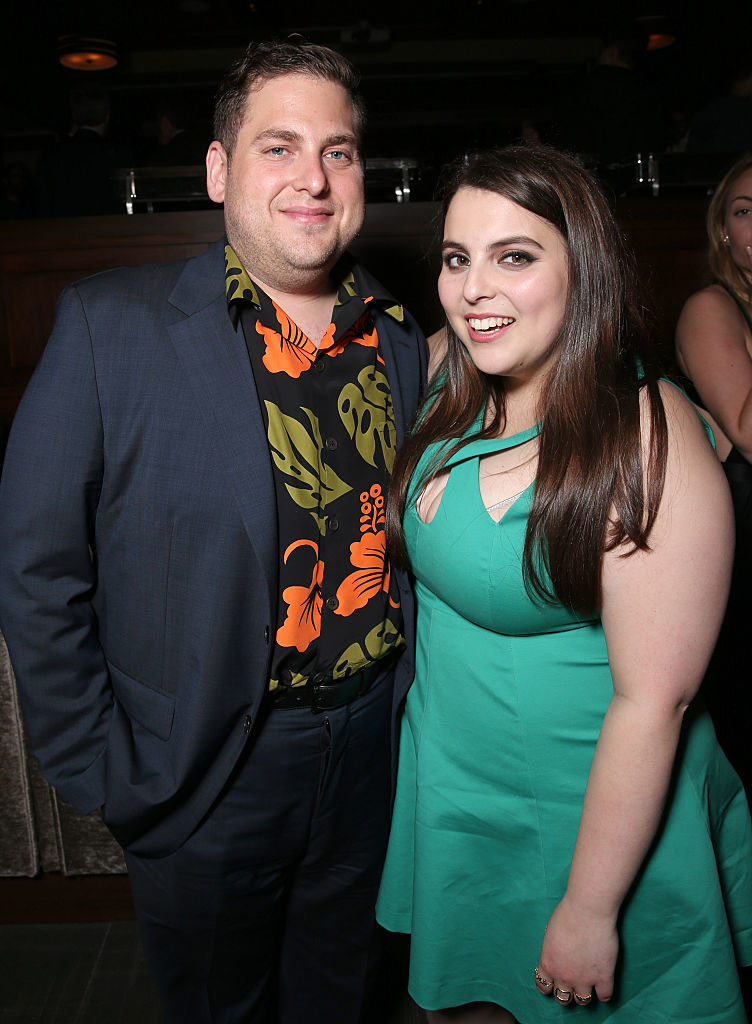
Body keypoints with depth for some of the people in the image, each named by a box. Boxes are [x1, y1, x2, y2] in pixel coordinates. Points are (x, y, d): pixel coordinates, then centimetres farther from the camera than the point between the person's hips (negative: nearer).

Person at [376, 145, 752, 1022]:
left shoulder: (648, 441, -26)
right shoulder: (452, 384, -4)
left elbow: (654, 700, -24)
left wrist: (589, 911, -18)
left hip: (584, 819, -6)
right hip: (450, 792, 6)